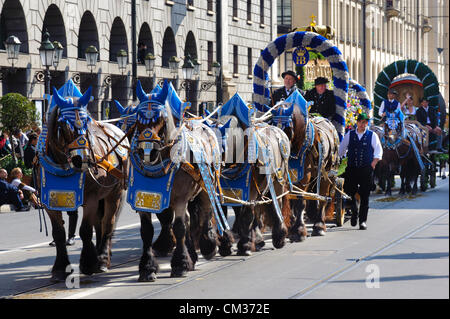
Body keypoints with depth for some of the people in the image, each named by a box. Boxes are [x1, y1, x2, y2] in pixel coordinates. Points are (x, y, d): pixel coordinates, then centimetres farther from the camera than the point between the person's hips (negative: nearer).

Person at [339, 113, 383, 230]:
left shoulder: (372, 135, 4)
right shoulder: (349, 135, 8)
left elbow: (378, 151, 4)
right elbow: (341, 150, 17)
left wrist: (373, 164, -5)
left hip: (366, 169, -2)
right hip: (351, 169, 2)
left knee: (365, 196, -1)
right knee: (348, 192, -2)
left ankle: (363, 220, 5)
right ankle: (354, 212, 23)